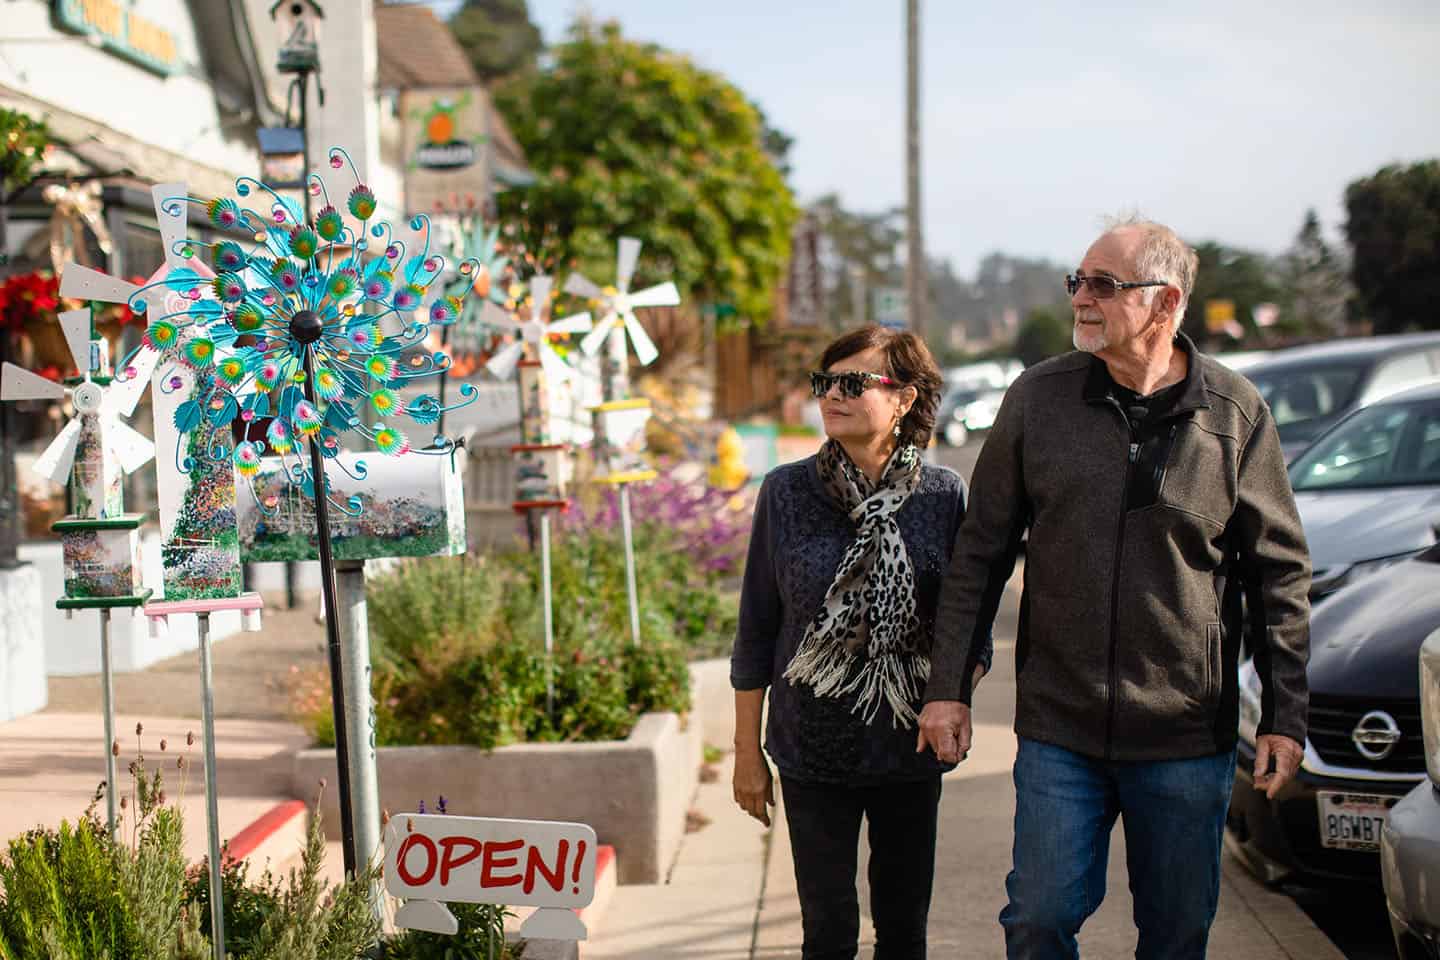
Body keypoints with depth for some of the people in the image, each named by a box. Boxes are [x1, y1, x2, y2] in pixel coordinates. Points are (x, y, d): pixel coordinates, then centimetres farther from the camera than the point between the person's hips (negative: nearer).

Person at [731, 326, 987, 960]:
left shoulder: (944, 495, -4)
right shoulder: (787, 492, -4)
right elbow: (756, 628, 2)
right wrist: (747, 750, 3)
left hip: (910, 748, 1)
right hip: (814, 748, -1)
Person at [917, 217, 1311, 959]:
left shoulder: (1235, 413, -3)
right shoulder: (1037, 398, 0)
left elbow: (1280, 572, 3)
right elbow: (980, 554, 5)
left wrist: (1285, 715, 0)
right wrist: (948, 687, 1)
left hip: (1188, 738, 0)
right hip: (1058, 731, 1)